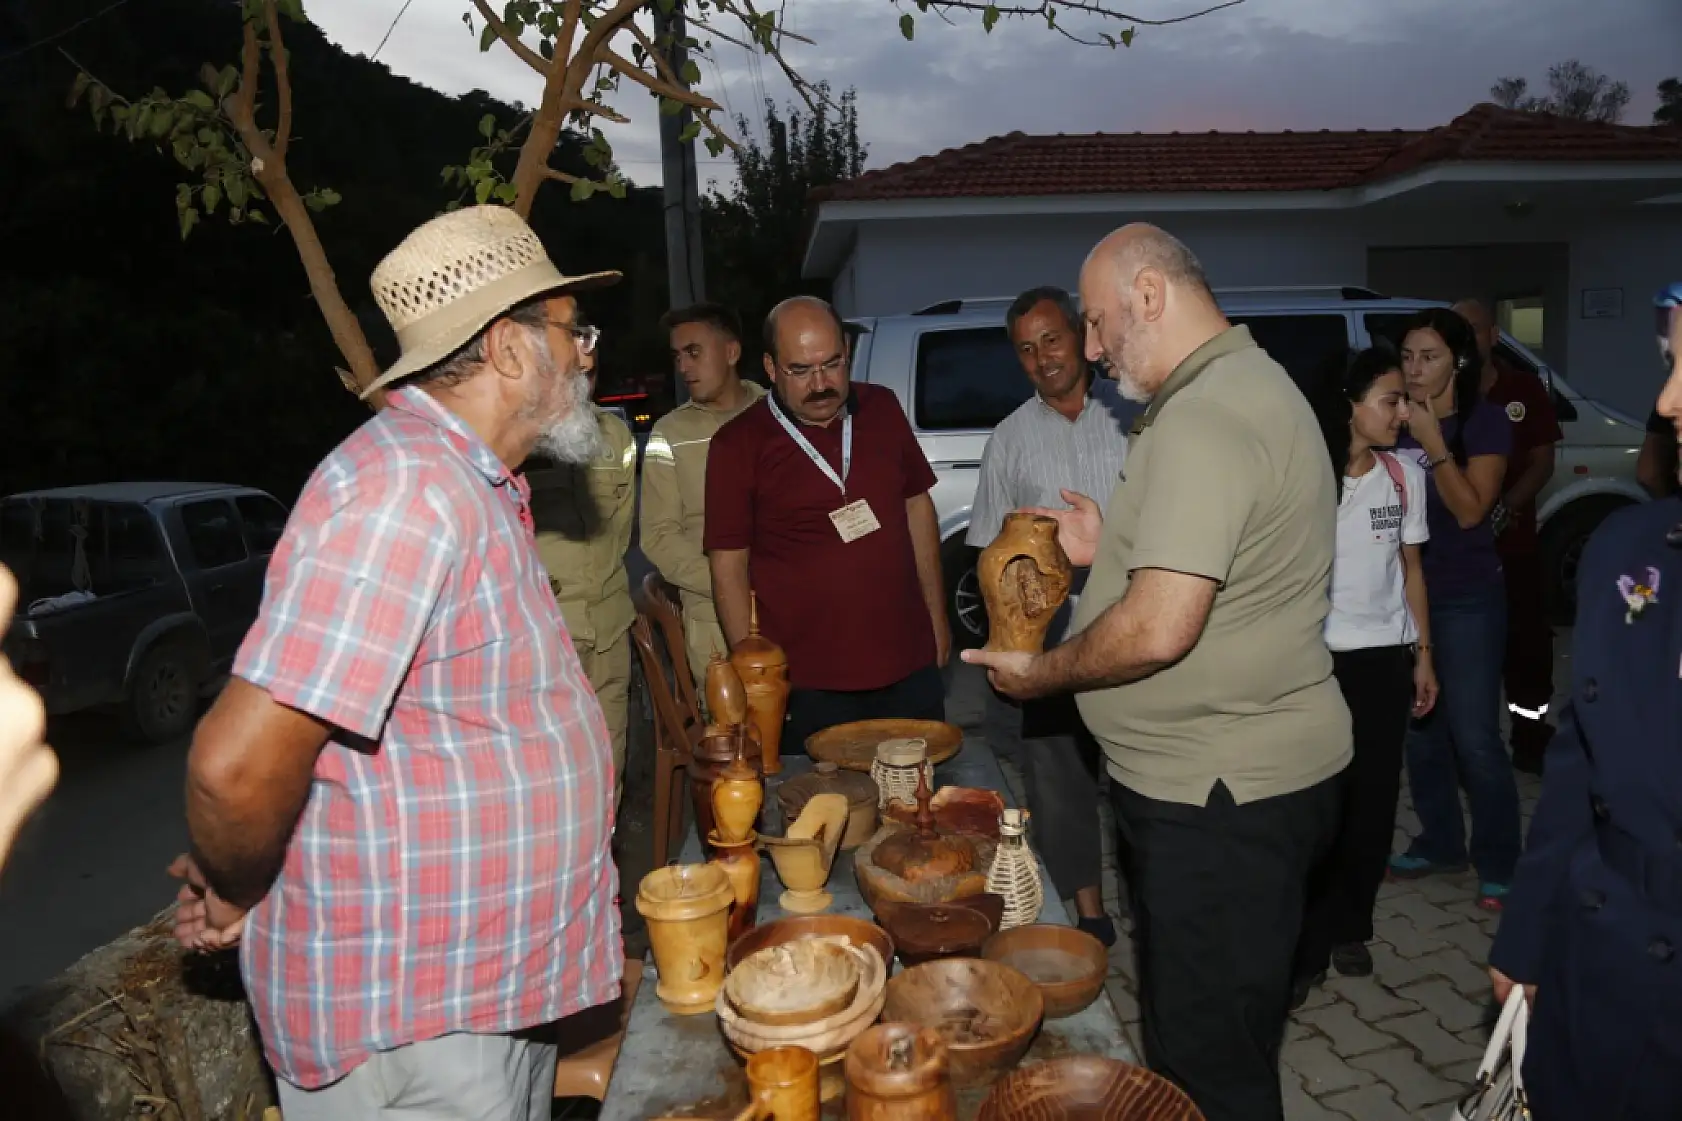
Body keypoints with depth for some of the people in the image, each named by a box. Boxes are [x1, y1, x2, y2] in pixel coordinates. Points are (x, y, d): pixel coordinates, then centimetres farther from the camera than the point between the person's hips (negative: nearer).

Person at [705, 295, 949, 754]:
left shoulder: (883, 408, 4)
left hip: (911, 670, 4)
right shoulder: (738, 445, -8)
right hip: (810, 687, -4)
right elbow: (729, 568, -6)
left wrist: (937, 617, 12)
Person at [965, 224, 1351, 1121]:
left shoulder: (1200, 420, -23)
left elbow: (1159, 630, -29)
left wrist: (1040, 673, -13)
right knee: (1215, 1033, 25)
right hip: (1246, 772, 11)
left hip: (1219, 795, -11)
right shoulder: (1251, 382, 12)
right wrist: (1111, 547, 10)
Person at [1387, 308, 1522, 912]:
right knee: (1419, 727, 11)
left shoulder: (1486, 422, -8)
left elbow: (1470, 510, -17)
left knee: (1474, 737, -4)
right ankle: (1439, 842, 27)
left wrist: (1432, 442, -21)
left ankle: (1499, 862, 12)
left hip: (1467, 599, -5)